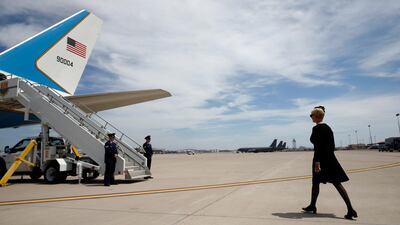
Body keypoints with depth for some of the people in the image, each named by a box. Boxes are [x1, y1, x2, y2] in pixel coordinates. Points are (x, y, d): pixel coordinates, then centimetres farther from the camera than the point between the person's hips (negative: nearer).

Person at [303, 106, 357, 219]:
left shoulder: (316, 128, -13)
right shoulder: (328, 127, 12)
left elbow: (317, 147, -20)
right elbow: (332, 145, 16)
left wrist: (317, 162, -21)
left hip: (321, 159, -8)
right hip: (331, 158, 8)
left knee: (316, 182, 8)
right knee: (337, 183, 6)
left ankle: (312, 206, 22)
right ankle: (350, 209, 2)